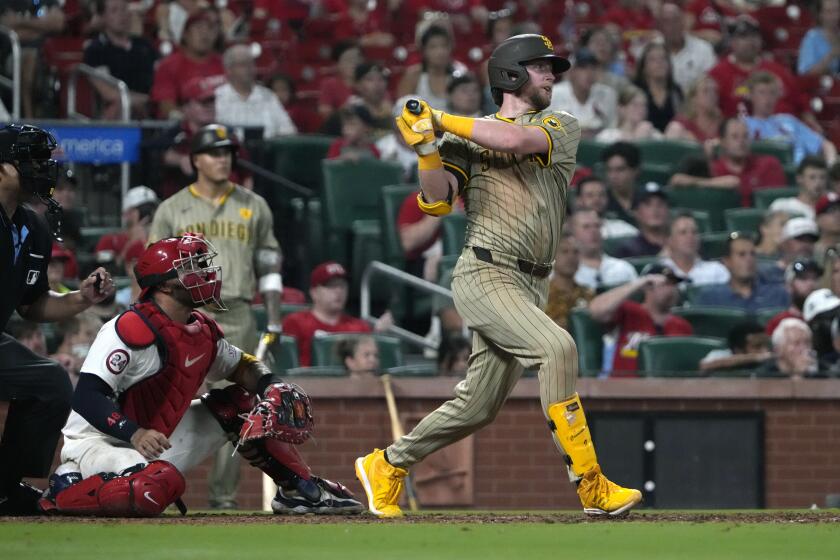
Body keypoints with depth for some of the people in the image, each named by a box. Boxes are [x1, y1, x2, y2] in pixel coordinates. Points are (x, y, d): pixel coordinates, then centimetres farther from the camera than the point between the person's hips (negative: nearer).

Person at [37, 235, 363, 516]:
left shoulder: (202, 331, 5)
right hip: (98, 443, -9)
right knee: (158, 487, -40)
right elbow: (87, 396, -28)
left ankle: (299, 488, 15)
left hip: (159, 438, 9)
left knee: (239, 403, 8)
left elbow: (241, 367, 22)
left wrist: (271, 386, -2)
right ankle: (63, 493, -16)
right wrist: (135, 434, -42)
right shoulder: (132, 329, -22)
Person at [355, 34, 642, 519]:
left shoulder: (562, 128, 12)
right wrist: (427, 145, -16)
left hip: (530, 287, 5)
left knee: (477, 406, 6)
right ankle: (592, 487, -26)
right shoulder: (467, 137, 8)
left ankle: (386, 466, 26)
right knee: (556, 347, -26)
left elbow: (517, 140, -9)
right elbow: (437, 202, -2)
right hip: (485, 275, -5)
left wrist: (441, 120, -3)